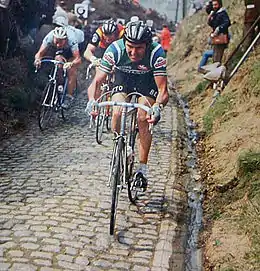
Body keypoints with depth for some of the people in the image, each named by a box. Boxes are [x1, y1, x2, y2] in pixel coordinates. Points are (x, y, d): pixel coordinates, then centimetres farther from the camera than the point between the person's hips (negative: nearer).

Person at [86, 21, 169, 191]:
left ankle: (143, 167, -7)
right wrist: (92, 101, -47)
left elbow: (163, 90, -34)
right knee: (118, 113, -23)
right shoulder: (115, 50, -31)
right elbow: (98, 81, -28)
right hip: (123, 80, 2)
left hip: (147, 83, -1)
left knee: (142, 119, -20)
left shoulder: (157, 53, -34)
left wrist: (158, 107, -54)